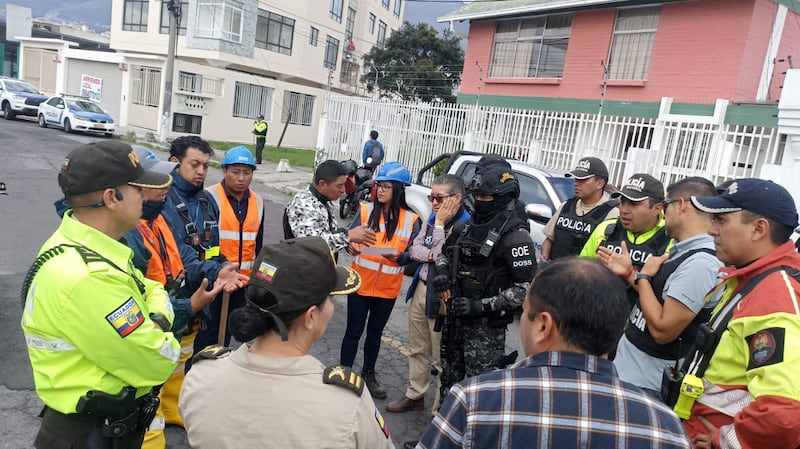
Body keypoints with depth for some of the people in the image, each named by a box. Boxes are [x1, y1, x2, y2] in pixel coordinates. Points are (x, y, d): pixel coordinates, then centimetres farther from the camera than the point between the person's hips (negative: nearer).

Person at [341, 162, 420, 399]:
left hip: (388, 288, 1)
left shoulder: (411, 219, -4)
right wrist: (352, 247, -27)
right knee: (353, 331, 7)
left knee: (375, 332, 17)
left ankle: (368, 374, 35)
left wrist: (399, 257, -23)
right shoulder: (365, 211, -4)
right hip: (361, 282, -1)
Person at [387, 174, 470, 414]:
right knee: (417, 350, 21)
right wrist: (431, 254, -14)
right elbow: (413, 249, 6)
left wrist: (440, 224, -18)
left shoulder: (466, 225, -19)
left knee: (441, 359, 4)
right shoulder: (432, 218, 6)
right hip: (420, 289, 8)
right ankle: (415, 395, 37)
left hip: (441, 297, -8)